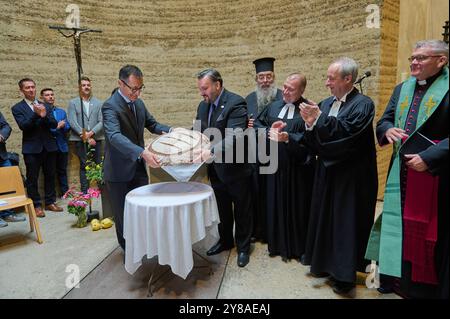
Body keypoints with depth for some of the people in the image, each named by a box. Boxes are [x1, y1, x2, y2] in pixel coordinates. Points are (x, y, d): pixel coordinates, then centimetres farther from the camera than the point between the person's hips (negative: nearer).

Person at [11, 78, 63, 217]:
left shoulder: (46, 106, 10)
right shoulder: (17, 108, 1)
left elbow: (54, 124, 1)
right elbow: (23, 126, -12)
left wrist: (44, 116, -18)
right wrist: (36, 114, -23)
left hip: (49, 146, 3)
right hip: (31, 148, -3)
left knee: (50, 176, 10)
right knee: (32, 178, 2)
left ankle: (50, 202, 21)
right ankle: (36, 205, 12)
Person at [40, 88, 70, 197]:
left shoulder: (62, 112, 13)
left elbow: (67, 127, 7)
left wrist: (62, 126, -14)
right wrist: (57, 127, -14)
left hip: (62, 147, 4)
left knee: (62, 171, 12)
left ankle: (64, 192, 21)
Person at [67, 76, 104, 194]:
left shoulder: (99, 103, 10)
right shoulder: (73, 103, 7)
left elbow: (101, 121, 1)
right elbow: (72, 122, -3)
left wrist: (91, 133, -14)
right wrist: (85, 136, -11)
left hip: (96, 138, 1)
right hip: (80, 140, -1)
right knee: (84, 165, 0)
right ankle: (85, 192, 7)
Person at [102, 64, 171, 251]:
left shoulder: (138, 103, 5)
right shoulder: (110, 106, -19)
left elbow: (152, 124, 15)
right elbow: (115, 136, -34)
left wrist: (170, 130, -5)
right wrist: (142, 152, -48)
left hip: (139, 168, 6)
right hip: (119, 172, -6)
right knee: (123, 214, 10)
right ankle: (128, 250, 29)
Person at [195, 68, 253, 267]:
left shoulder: (236, 103, -20)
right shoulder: (203, 105, 5)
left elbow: (233, 138, -31)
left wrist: (208, 151, -40)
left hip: (236, 168, -7)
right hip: (216, 169, 7)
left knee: (241, 211, 12)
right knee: (222, 208, 22)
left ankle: (243, 247, 30)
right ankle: (225, 241, 42)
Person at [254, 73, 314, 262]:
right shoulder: (273, 106, 9)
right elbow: (257, 124, 8)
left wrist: (288, 137, -27)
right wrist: (269, 130, -10)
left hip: (298, 168, -4)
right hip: (275, 164, 5)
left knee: (297, 207, 8)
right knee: (276, 205, 12)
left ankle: (299, 247, 27)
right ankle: (278, 244, 30)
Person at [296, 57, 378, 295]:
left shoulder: (363, 104, -9)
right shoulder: (325, 104, 8)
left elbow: (349, 131, -25)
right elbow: (314, 141, 1)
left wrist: (320, 119, -26)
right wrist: (310, 124, -17)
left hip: (351, 177, -6)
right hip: (327, 173, 6)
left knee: (345, 224, 4)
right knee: (325, 219, 15)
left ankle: (344, 275, 21)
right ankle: (325, 263, 33)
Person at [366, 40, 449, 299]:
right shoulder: (402, 89, 12)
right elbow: (384, 121, 12)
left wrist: (428, 158, -20)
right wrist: (388, 130, -10)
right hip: (400, 172, 6)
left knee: (427, 230, 6)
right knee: (399, 225, 13)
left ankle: (425, 285, 24)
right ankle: (396, 277, 29)